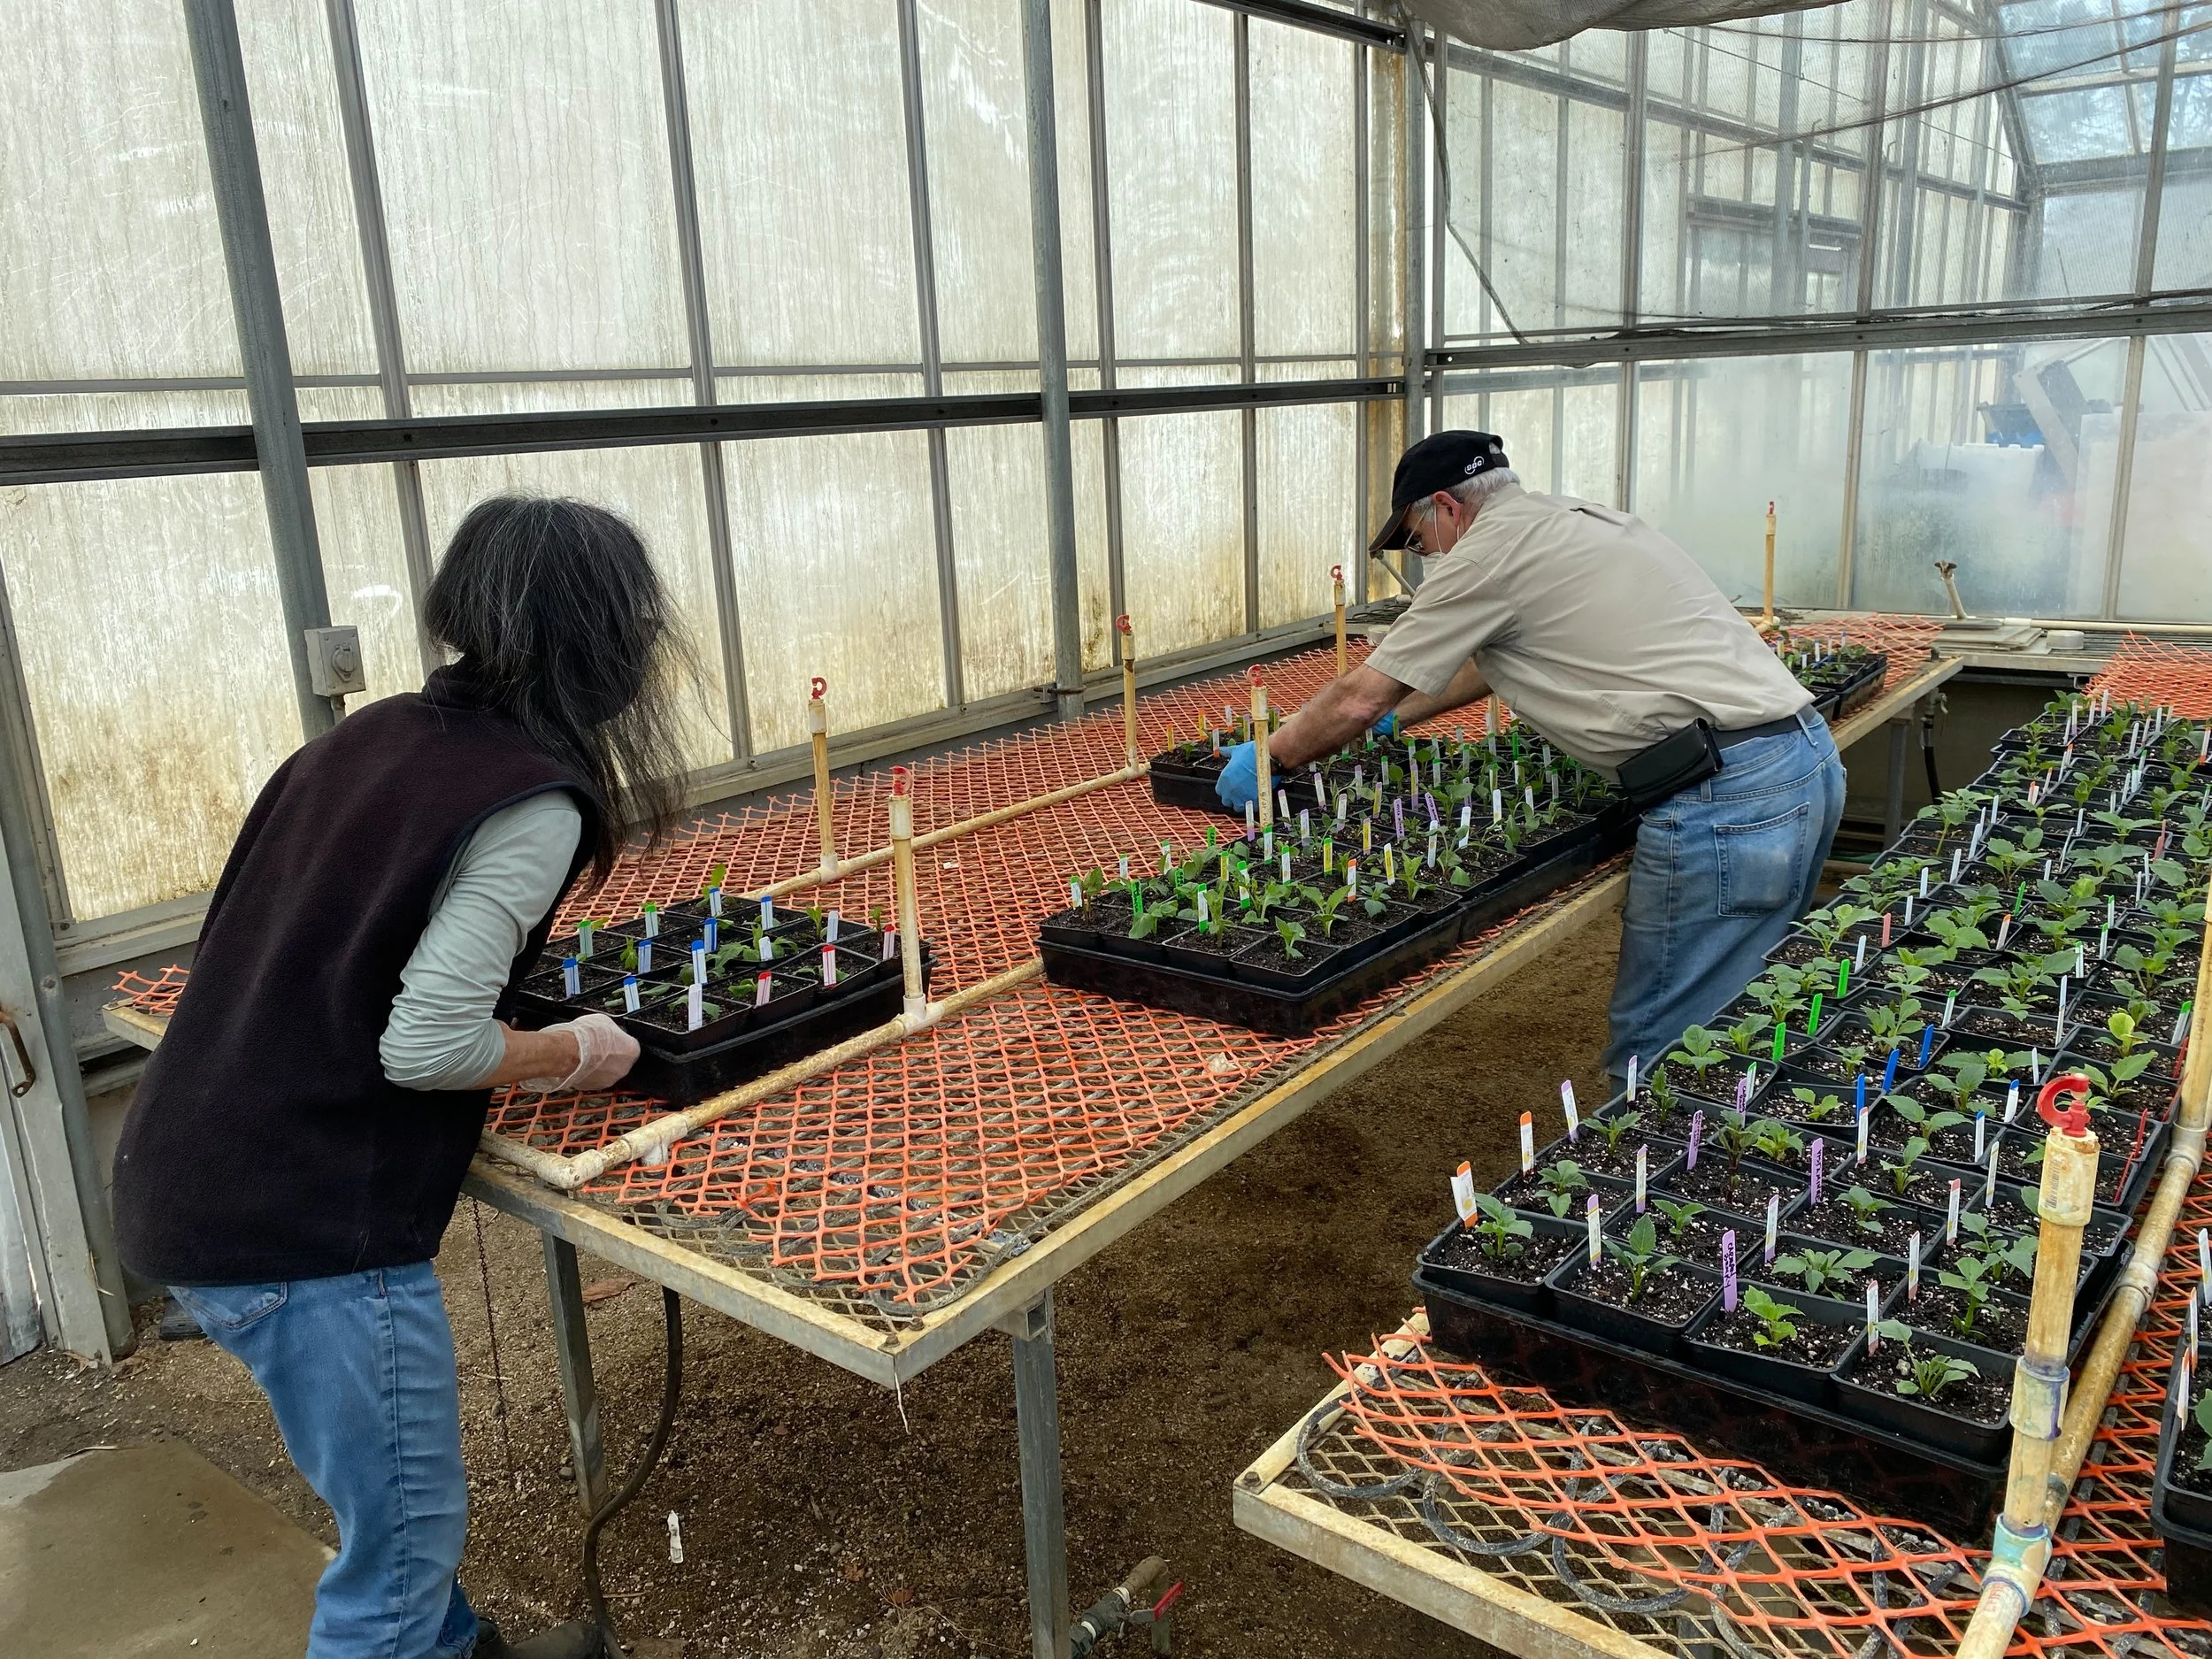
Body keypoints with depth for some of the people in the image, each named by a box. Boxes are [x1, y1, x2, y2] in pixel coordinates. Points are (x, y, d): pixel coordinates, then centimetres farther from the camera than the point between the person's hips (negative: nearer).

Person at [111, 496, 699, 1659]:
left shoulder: (372, 733, 6)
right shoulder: (534, 801, -17)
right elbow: (426, 1046, -22)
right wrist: (572, 1057, -4)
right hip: (307, 1226, -9)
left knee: (392, 1496, 28)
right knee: (407, 1537, 11)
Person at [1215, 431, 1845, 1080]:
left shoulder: (1488, 552, -5)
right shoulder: (1580, 518, 23)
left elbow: (1359, 700, 1)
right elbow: (1487, 664, 37)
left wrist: (1268, 759, 16)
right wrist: (1396, 716, 44)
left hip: (1727, 795, -10)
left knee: (1655, 1058, -2)